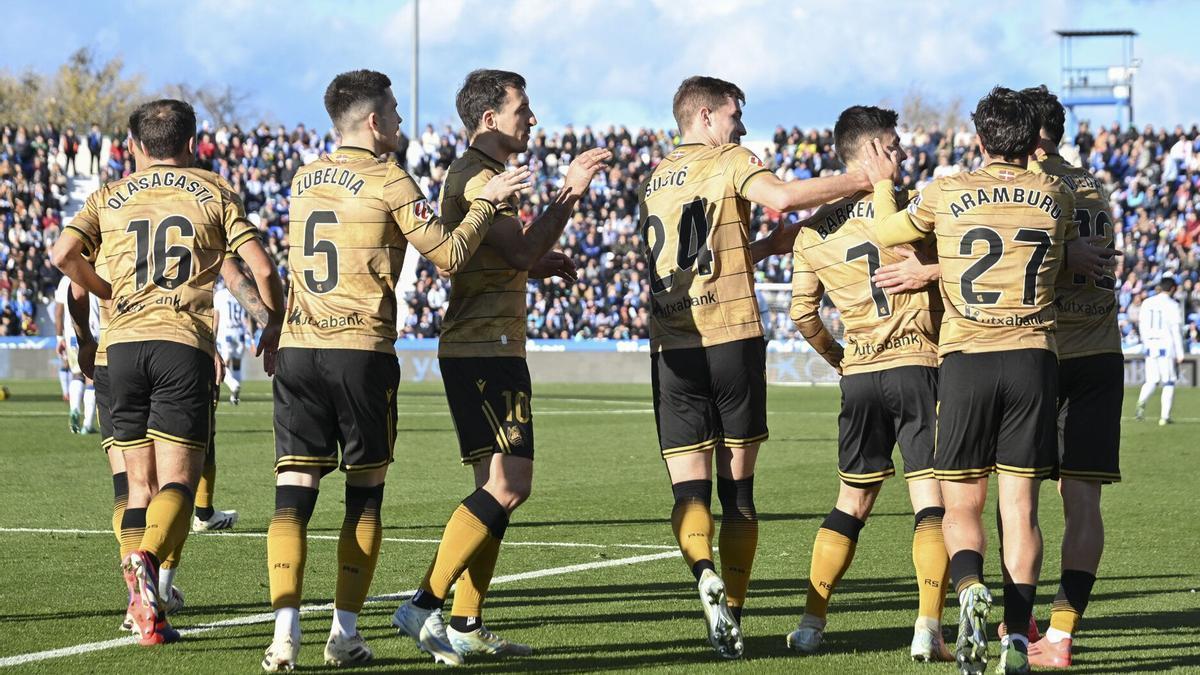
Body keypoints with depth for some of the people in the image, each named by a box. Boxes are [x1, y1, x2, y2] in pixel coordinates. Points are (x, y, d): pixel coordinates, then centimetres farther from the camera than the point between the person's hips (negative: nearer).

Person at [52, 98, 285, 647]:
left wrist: (108, 293, 16)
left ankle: (147, 612, 2)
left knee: (140, 486, 12)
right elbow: (261, 268, 3)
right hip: (183, 344, -2)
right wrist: (276, 326, 20)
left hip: (123, 343, 2)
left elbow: (64, 254, -1)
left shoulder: (110, 197, 16)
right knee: (177, 482, -4)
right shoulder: (213, 192, 12)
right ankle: (146, 558, -34)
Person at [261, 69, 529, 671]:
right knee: (364, 492, 8)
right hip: (362, 350, -4)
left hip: (297, 349, 4)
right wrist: (485, 202, 7)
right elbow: (449, 255, -3)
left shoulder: (304, 179, 14)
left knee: (293, 492, -1)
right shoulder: (388, 180, -4)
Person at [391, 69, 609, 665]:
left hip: (490, 352, 11)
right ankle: (425, 605, -15)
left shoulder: (477, 174, 21)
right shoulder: (477, 175, -13)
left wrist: (540, 265, 12)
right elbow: (520, 251, -23)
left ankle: (466, 626, 9)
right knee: (507, 487, -15)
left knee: (500, 488, 10)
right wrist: (568, 192, -18)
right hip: (484, 352, -11)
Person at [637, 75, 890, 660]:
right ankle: (731, 612, 6)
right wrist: (864, 179, -11)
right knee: (738, 485, 6)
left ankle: (706, 573, -28)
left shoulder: (654, 178, 19)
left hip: (670, 346, 4)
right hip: (733, 338, -4)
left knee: (689, 485, 0)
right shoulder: (730, 162, 0)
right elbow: (781, 197, -19)